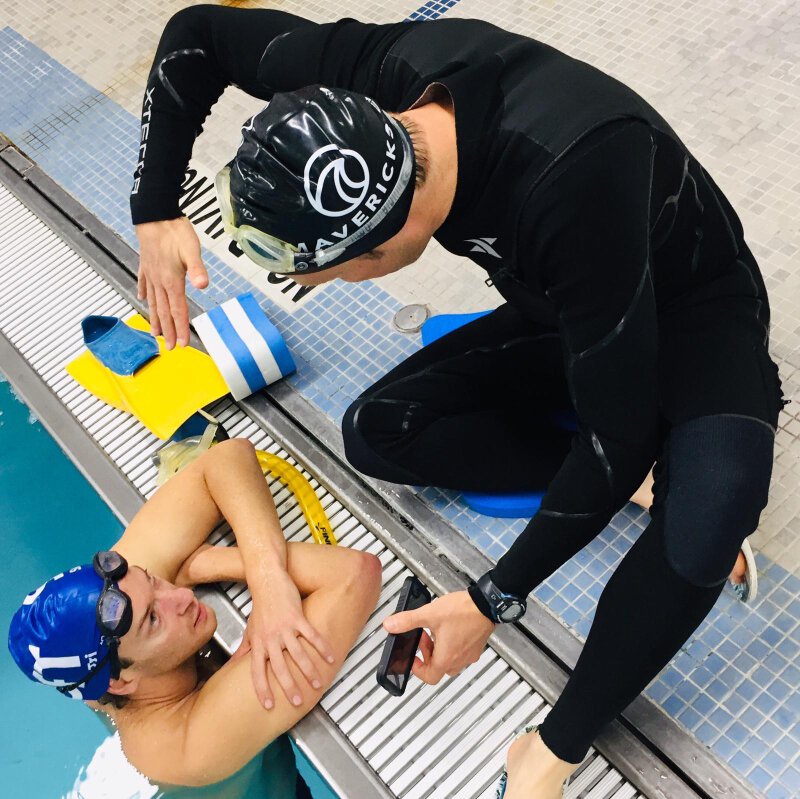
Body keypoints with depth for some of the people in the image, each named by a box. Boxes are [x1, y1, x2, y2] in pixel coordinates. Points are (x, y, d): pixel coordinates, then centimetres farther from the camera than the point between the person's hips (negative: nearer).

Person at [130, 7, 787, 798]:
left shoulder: (569, 194, -42)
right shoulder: (386, 76, -25)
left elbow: (617, 440, -32)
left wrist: (493, 601, -26)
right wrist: (155, 212, -15)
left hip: (693, 313, -6)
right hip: (564, 314, 7)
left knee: (704, 527, -37)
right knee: (375, 432, -5)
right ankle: (674, 477, -3)